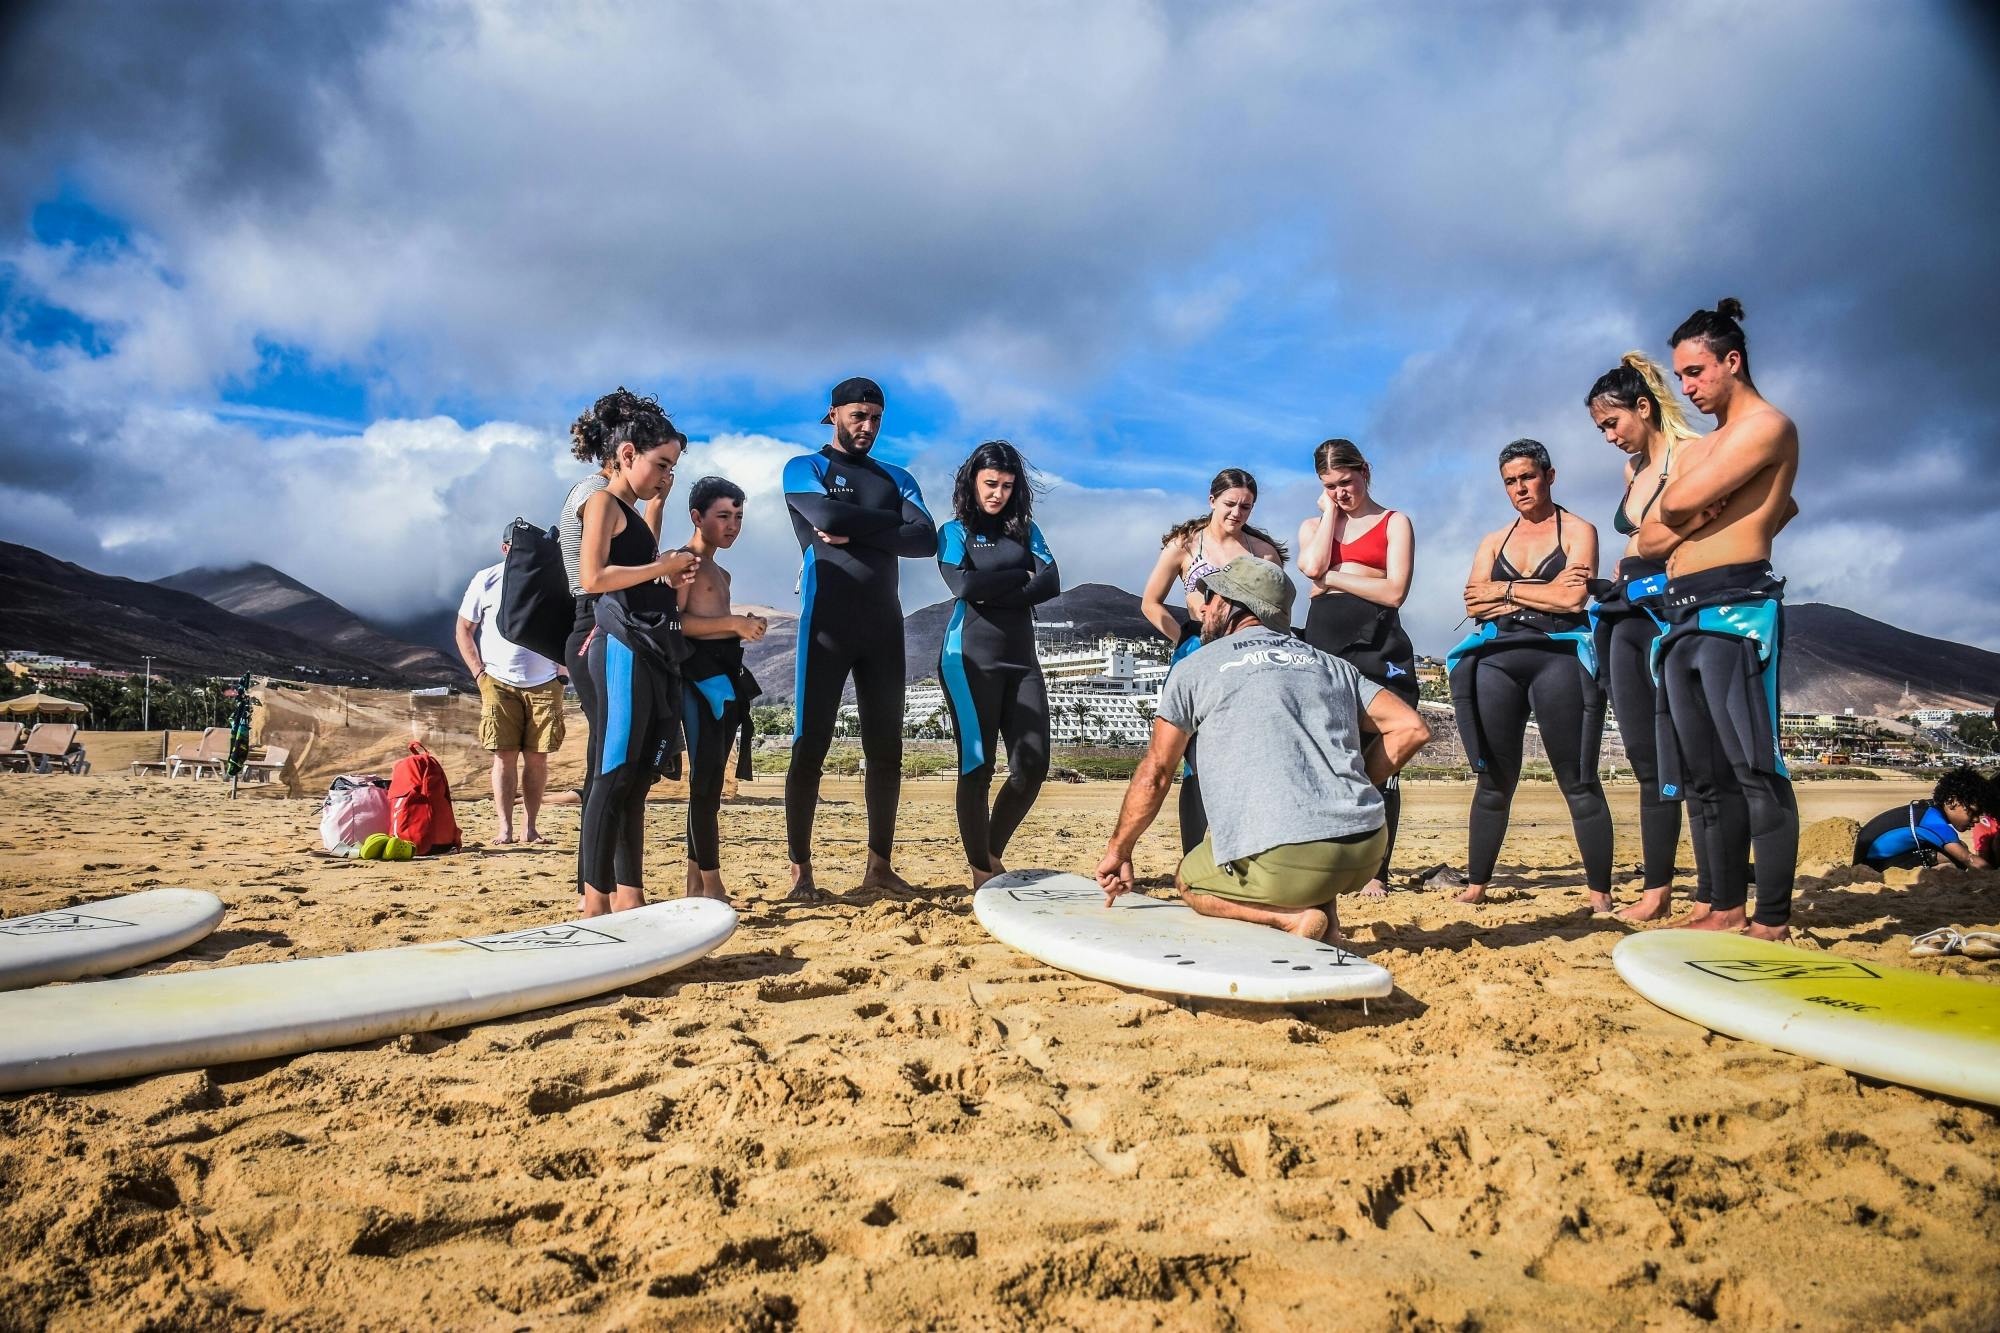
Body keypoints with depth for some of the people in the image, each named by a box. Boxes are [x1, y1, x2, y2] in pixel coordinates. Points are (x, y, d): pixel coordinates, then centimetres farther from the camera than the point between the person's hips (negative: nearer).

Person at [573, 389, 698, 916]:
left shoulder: (632, 512, 23)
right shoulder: (603, 502, -2)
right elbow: (592, 577, -16)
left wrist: (671, 575, 9)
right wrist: (661, 567, -9)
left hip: (652, 652, 9)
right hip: (622, 649, -9)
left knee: (637, 778, 8)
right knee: (614, 775, -10)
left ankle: (629, 897, 12)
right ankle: (595, 902, -7)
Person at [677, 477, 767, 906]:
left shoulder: (721, 574, 25)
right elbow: (675, 620, -16)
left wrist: (747, 628, 9)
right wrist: (733, 622, -18)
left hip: (725, 676, 9)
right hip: (699, 674, -9)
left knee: (710, 781, 10)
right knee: (706, 778, -12)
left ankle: (696, 883, 16)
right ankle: (712, 885, -10)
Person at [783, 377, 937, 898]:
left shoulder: (897, 478, 17)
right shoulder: (804, 469, 8)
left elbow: (926, 539, -1)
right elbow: (828, 515, -14)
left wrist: (856, 533, -9)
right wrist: (891, 523, -2)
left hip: (883, 629, 4)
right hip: (826, 628, -4)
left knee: (886, 751, 5)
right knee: (809, 749, -3)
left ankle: (880, 865, 13)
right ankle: (800, 869, 5)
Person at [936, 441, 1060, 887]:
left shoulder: (1025, 530, 17)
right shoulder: (955, 530, 6)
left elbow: (1051, 583, 1)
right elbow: (964, 585, -12)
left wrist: (993, 593, -10)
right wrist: (1020, 576, -2)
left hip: (1021, 658, 4)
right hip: (971, 658, -4)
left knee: (1032, 765, -4)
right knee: (977, 766, -6)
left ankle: (993, 854, 15)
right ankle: (980, 872, 5)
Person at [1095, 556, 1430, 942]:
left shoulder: (1194, 668, 9)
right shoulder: (1330, 664, 20)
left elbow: (1155, 774, 10)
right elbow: (1412, 729, 13)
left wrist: (1118, 851, 23)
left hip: (1281, 861, -5)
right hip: (1366, 854, 6)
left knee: (1187, 879, 23)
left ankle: (1293, 916, -1)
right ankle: (1322, 907, 13)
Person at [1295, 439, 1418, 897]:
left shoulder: (1394, 523, 10)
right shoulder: (1313, 525, 20)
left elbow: (1394, 590, -5)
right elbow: (1312, 566, -4)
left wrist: (1333, 577, -2)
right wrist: (1331, 511, 5)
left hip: (1376, 646, -3)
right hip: (1323, 642, 3)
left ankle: (1377, 871, 4)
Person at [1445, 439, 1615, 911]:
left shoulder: (1578, 531, 7)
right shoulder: (1494, 541, 19)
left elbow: (1573, 597, -9)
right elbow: (1474, 604, 3)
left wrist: (1506, 590, -1)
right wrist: (1544, 592, -5)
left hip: (1559, 657, -3)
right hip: (1497, 661, 4)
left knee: (1579, 783, -3)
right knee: (1494, 783, 6)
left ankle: (1600, 893, 1)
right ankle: (1475, 886, 12)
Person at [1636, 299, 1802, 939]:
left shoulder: (1769, 426, -1)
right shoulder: (1697, 449, 24)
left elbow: (1678, 504, -14)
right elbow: (1649, 539, 14)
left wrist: (1679, 510, 7)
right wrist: (1699, 516, -4)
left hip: (1736, 607, -8)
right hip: (1680, 615, 8)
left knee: (1754, 769, -9)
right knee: (1705, 774, 9)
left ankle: (1773, 922, -6)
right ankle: (1727, 908, 15)